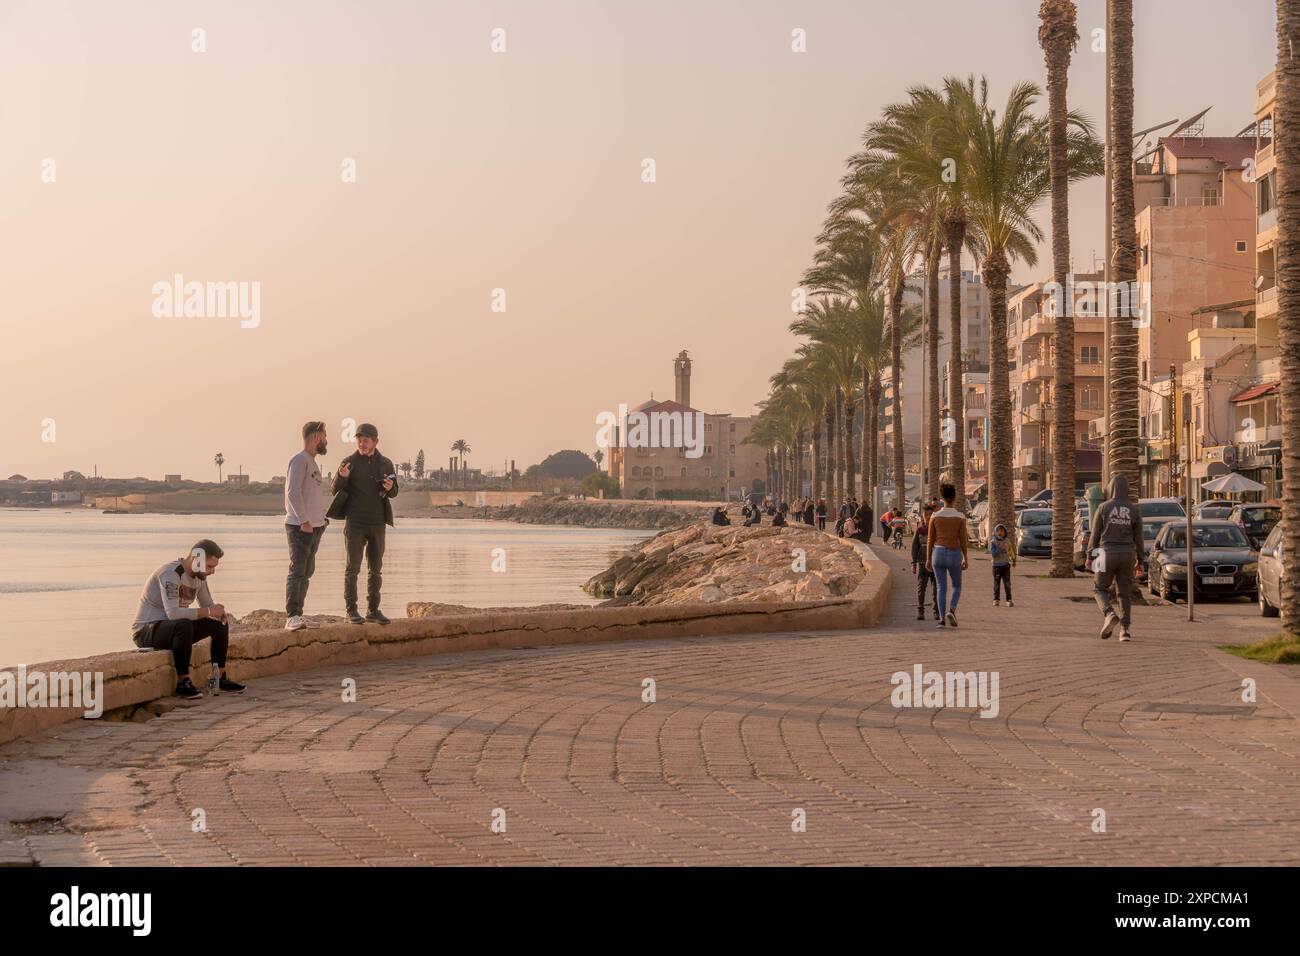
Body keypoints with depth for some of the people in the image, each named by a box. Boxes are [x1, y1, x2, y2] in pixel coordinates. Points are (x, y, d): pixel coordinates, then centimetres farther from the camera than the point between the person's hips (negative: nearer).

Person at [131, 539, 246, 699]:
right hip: (146, 631, -9)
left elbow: (208, 605, 15)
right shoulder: (171, 574, -25)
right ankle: (183, 682, -26)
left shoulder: (199, 576, 4)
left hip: (174, 629, 9)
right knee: (184, 626, -38)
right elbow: (172, 613, -38)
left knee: (220, 625, 1)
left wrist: (219, 612, -10)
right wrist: (208, 611, -31)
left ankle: (220, 679, 5)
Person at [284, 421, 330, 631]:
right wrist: (303, 520, -20)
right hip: (300, 526, -10)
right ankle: (291, 617, -15)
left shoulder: (312, 462, 20)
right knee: (297, 571, -12)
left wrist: (321, 518, 12)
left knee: (306, 572, 10)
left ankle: (297, 615, 14)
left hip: (314, 527, 10)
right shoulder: (300, 460, -9)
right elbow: (293, 492, -18)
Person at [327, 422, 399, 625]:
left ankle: (373, 610, 12)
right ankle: (351, 610, 0)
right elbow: (336, 489, -5)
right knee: (353, 567, -3)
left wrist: (390, 487, -14)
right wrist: (342, 476, -26)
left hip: (377, 524, 3)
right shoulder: (349, 462, -1)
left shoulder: (385, 464, 6)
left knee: (376, 569, 6)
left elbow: (394, 493, 10)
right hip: (355, 522, -3)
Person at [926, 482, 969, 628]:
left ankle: (942, 619, 3)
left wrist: (928, 559, 5)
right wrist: (966, 559, 4)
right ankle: (951, 611, -9)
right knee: (956, 586, 17)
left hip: (938, 553, 1)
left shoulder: (935, 516, -4)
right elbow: (963, 540, -5)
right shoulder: (960, 517, -7)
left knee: (941, 588, 11)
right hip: (954, 555, -1)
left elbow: (930, 540, -2)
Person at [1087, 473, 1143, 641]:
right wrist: (1140, 559, 12)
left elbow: (1095, 534, -2)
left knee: (1100, 588, 11)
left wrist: (1090, 555, 7)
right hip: (1127, 554, 2)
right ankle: (1124, 630, 3)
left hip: (1107, 553, -2)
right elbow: (1138, 537, 4)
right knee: (1125, 593, 9)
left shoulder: (1103, 508, -4)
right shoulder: (1134, 510, 2)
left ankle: (1109, 614, -15)